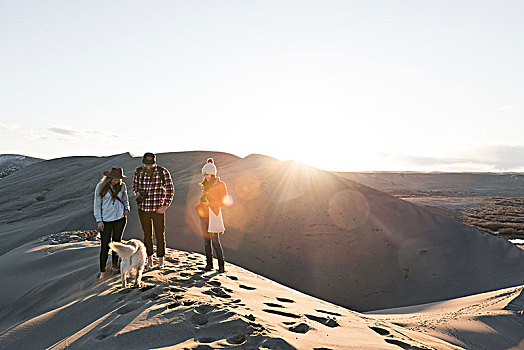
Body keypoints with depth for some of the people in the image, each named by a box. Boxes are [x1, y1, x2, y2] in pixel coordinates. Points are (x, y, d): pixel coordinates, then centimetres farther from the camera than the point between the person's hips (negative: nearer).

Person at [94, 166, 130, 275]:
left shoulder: (122, 186, 1)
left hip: (120, 218, 2)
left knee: (117, 242, 13)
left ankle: (114, 264, 33)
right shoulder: (101, 186, -6)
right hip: (106, 220, -2)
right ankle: (102, 271, 10)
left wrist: (127, 209, -2)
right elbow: (97, 204, -1)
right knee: (105, 245, -2)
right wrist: (99, 220, -5)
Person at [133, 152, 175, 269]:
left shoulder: (163, 172, -10)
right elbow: (134, 186, 17)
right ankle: (149, 259, 29)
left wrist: (165, 206, -11)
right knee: (147, 235, 14)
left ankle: (161, 260, 24)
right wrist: (137, 193, -6)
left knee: (160, 235, 6)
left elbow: (170, 190, -5)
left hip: (158, 210, -3)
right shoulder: (138, 171, 0)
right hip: (143, 209, 3)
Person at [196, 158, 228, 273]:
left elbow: (224, 201, -9)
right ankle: (209, 264, 15)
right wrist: (201, 201, 8)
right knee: (206, 240, 7)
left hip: (213, 215, -6)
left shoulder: (220, 185, -6)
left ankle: (221, 265, -1)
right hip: (204, 215, 7)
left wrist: (210, 203, -16)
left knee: (215, 240, -10)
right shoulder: (206, 185, 14)